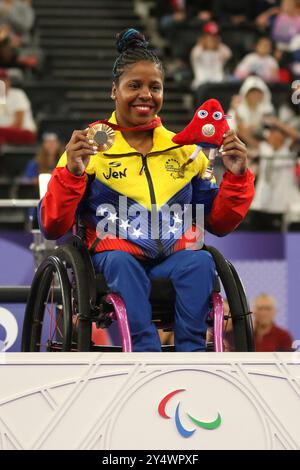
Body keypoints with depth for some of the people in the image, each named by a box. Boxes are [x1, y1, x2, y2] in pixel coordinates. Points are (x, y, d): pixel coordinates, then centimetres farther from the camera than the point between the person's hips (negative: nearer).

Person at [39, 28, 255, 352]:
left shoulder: (184, 150, 18)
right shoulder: (90, 146, 8)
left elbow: (219, 223, 21)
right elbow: (52, 227, 2)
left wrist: (236, 177, 5)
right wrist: (71, 174, -14)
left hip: (176, 258, 2)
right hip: (113, 260, -2)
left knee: (201, 261, -31)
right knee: (121, 261, -36)